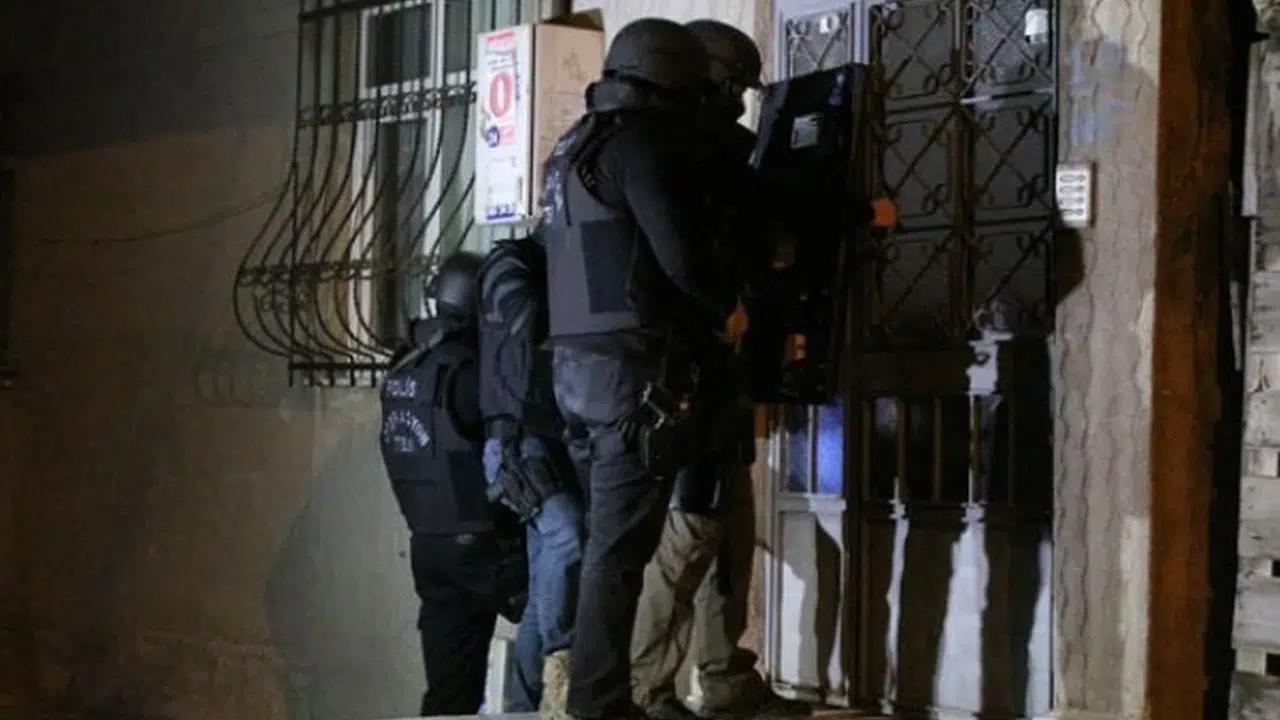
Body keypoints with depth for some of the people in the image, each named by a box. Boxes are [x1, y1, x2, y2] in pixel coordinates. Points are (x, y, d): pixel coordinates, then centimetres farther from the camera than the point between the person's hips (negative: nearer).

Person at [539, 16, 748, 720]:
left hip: (578, 363, 9)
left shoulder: (573, 148, 17)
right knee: (620, 542, -6)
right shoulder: (640, 148, -11)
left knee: (609, 532, 14)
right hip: (630, 366, -9)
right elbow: (681, 255, -17)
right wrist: (731, 305, 1)